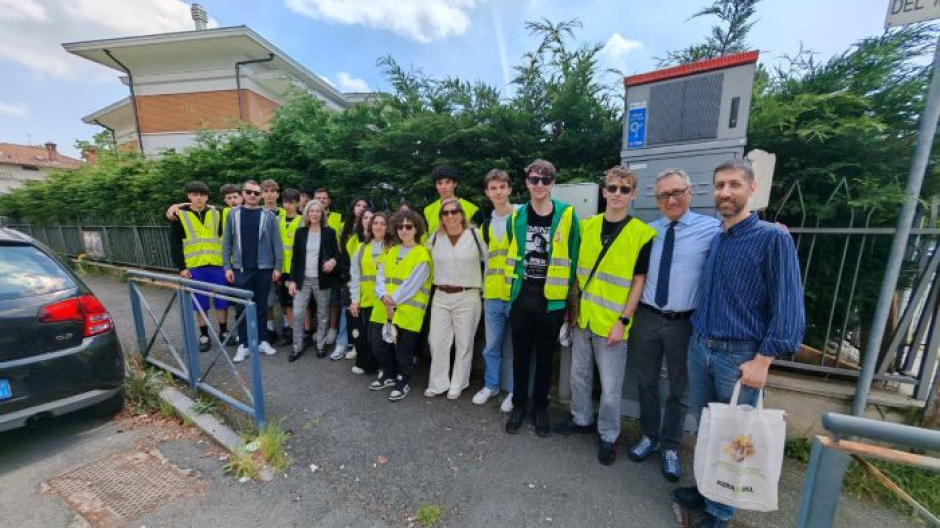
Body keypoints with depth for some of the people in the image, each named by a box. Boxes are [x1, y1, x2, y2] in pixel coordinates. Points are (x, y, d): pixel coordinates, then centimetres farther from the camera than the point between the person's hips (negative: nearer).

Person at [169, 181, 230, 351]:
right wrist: (181, 267, -5)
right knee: (200, 304, 7)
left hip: (217, 265, 1)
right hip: (194, 267, 0)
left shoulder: (217, 213, 5)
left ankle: (224, 332, 22)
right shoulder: (179, 215, 2)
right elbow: (175, 244, 2)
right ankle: (204, 335, 20)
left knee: (221, 301, 6)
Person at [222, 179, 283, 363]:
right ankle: (243, 344, 17)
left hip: (264, 269, -1)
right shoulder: (233, 215, 3)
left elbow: (277, 243, -2)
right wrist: (227, 267, -1)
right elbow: (227, 243, 5)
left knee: (261, 306, 10)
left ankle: (261, 340, 22)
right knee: (242, 308, 5)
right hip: (241, 269, 1)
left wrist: (278, 266, -5)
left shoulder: (268, 216, -1)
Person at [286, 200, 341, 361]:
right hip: (303, 280, 2)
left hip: (321, 280, -1)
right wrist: (292, 280, 0)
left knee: (322, 315, 9)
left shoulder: (329, 232, -1)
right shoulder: (300, 232, 5)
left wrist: (334, 261, -22)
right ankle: (297, 347, 17)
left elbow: (337, 253, 2)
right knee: (297, 314, 1)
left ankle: (321, 345, 24)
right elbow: (295, 258, 5)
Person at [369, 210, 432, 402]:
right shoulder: (390, 252, 14)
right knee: (379, 344, 12)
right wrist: (384, 296, -12)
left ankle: (403, 382, 28)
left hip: (407, 312, -6)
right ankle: (389, 375, 37)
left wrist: (394, 300, -18)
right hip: (383, 309, 6)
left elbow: (412, 284, -14)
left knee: (403, 350, 4)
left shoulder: (422, 255, -6)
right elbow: (380, 277, 6)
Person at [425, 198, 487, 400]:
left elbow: (490, 260, -2)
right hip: (440, 297, 4)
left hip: (467, 298, -3)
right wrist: (439, 283, 13)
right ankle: (438, 383, 28)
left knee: (464, 343, 10)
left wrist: (484, 286, -1)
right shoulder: (435, 238, 5)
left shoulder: (475, 235, -7)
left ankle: (457, 384, 28)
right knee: (437, 342, 10)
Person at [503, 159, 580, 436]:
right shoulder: (517, 216, 2)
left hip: (552, 299, -2)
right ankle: (518, 405, 34)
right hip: (522, 298, 2)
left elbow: (573, 257, -1)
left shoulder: (567, 215, -5)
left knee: (545, 358, 15)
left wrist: (570, 296, -2)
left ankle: (540, 407, 35)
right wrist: (510, 288, 10)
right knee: (520, 356, 14)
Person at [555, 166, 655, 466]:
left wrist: (623, 321, -12)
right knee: (579, 374, 19)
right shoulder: (587, 226, 4)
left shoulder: (643, 233, -8)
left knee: (610, 386, 8)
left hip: (612, 323, -4)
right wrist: (574, 305, 7)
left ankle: (608, 436, 32)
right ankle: (582, 419, 41)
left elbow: (639, 281, -7)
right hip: (582, 317, 4)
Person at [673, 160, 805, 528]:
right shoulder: (713, 239, 8)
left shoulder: (773, 238, -9)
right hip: (699, 348, 5)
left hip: (740, 355, -5)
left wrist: (762, 360, -17)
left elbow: (788, 306, -13)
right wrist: (697, 338, 11)